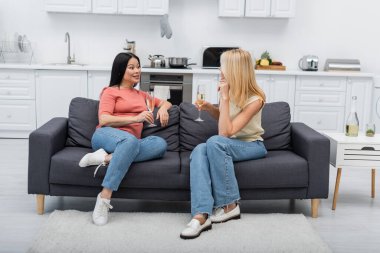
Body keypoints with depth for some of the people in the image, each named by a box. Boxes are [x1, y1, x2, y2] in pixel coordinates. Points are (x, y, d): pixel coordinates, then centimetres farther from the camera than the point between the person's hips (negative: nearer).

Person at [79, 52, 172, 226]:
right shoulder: (110, 92, 11)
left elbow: (166, 103, 38)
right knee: (130, 140, -42)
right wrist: (135, 118, -16)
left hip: (131, 142, 5)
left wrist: (163, 108, 11)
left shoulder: (141, 95, 29)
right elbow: (103, 120, -4)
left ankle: (106, 158, -34)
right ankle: (104, 198, -42)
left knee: (161, 144, -29)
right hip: (106, 136, -4)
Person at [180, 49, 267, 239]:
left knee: (215, 142, -36)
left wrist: (225, 97, -26)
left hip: (251, 145, -5)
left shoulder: (255, 99, -19)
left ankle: (230, 206, -24)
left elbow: (225, 132, -26)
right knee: (199, 151, -29)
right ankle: (201, 215, -45)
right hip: (228, 145, 6)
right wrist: (210, 108, -2)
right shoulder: (227, 89, 0)